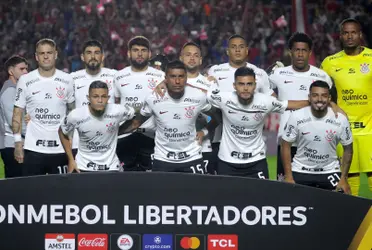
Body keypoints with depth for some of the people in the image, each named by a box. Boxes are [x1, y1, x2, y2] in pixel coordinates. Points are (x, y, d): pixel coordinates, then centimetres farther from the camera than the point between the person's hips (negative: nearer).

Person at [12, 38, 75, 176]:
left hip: (61, 148, 1)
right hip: (34, 148, -1)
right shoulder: (25, 81, 1)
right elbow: (17, 113, 5)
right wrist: (18, 142, -1)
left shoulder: (67, 80, 4)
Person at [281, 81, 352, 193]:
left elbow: (348, 149, 1)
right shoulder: (296, 117, -14)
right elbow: (286, 146, -5)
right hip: (300, 171, 0)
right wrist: (288, 177, -9)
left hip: (330, 172, 0)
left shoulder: (340, 120, -12)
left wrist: (343, 178, -3)